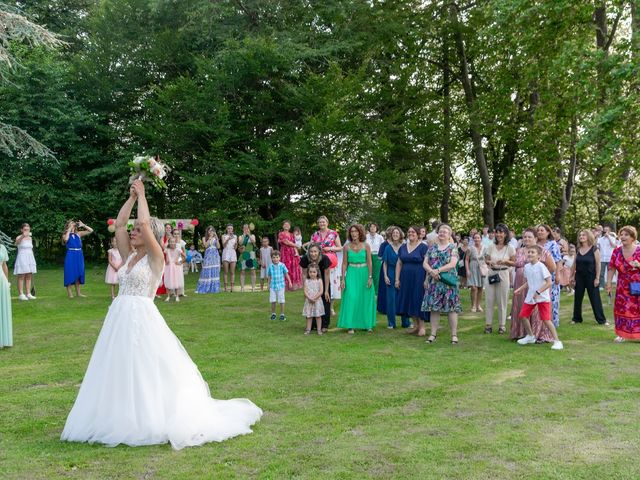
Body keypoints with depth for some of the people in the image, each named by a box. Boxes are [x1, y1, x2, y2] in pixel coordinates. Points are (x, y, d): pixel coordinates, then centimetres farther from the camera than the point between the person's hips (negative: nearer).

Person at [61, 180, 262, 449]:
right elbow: (119, 224, 10)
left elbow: (144, 223, -16)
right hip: (119, 318, 7)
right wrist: (132, 196, 12)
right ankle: (125, 419, 20)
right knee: (120, 372, 10)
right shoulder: (129, 256, 14)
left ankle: (151, 420, 8)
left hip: (142, 319, -7)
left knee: (145, 372, -3)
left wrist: (142, 195, -4)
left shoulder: (155, 258, -5)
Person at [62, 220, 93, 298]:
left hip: (79, 255, 4)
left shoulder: (78, 234, 12)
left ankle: (78, 293, 15)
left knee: (78, 273, 8)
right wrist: (69, 229, -13)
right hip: (70, 255, -4)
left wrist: (83, 225, 1)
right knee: (70, 273, -3)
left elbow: (91, 230, 9)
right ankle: (69, 293, 3)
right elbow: (66, 239, -22)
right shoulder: (65, 235, 3)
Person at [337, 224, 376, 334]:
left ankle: (366, 324, 18)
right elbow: (344, 264, 2)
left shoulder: (366, 246, -1)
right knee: (351, 298, -6)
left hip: (364, 273, 0)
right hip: (351, 274, 0)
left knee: (365, 298, 5)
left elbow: (369, 262, -1)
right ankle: (350, 325, 1)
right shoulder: (347, 247, 1)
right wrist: (343, 279, -2)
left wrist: (370, 277, -7)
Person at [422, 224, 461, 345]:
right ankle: (433, 334, 11)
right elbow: (425, 263, 6)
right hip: (433, 282, 3)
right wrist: (431, 271, -14)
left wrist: (438, 270, -17)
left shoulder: (453, 247, 2)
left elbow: (453, 264, -10)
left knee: (451, 308, -3)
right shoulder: (432, 247, 12)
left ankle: (454, 335, 2)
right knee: (434, 308, 4)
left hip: (448, 282, -3)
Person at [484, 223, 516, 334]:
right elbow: (486, 260, 10)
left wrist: (505, 261, -17)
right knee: (489, 300, 3)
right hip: (491, 274, 2)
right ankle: (488, 324, 11)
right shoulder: (491, 247, 2)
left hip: (503, 274, -2)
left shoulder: (510, 248, -3)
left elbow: (514, 263, 0)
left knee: (502, 301, 4)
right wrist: (489, 262, -12)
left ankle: (502, 325, 14)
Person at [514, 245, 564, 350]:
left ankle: (557, 341, -3)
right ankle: (530, 336, 30)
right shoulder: (526, 267, 5)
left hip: (542, 297, -7)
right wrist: (520, 289, 1)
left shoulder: (541, 266, -15)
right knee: (523, 316, 9)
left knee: (546, 319, -12)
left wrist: (538, 292, -23)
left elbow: (549, 283, -17)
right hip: (530, 297, 7)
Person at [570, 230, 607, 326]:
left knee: (595, 299, -1)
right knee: (577, 298, 10)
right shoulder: (578, 250, 5)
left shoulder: (594, 249, -8)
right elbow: (574, 264, 10)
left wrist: (597, 278, -13)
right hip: (579, 277, 5)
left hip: (591, 277, -5)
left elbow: (598, 264, -9)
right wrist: (571, 276, 9)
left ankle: (601, 319, 8)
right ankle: (577, 318, 20)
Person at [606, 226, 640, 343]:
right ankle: (622, 334, 16)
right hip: (623, 287, 4)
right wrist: (608, 284, 1)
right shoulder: (617, 252, 3)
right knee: (622, 309, 6)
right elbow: (611, 268, 5)